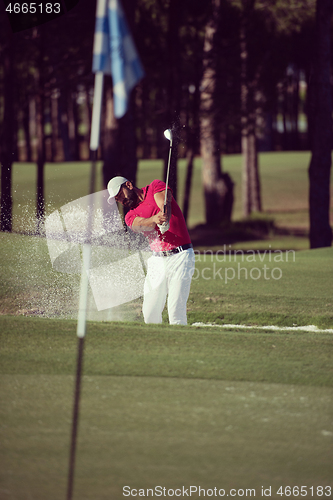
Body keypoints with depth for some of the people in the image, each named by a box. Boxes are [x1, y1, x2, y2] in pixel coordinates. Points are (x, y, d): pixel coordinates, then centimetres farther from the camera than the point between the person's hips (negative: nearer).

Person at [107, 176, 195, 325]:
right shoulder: (130, 216, 10)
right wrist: (155, 219, -37)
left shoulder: (156, 187, 4)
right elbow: (142, 224, -13)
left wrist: (164, 221, -40)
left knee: (176, 312, -14)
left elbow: (164, 204, -17)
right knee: (150, 312, 2)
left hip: (180, 257, -5)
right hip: (157, 260, 5)